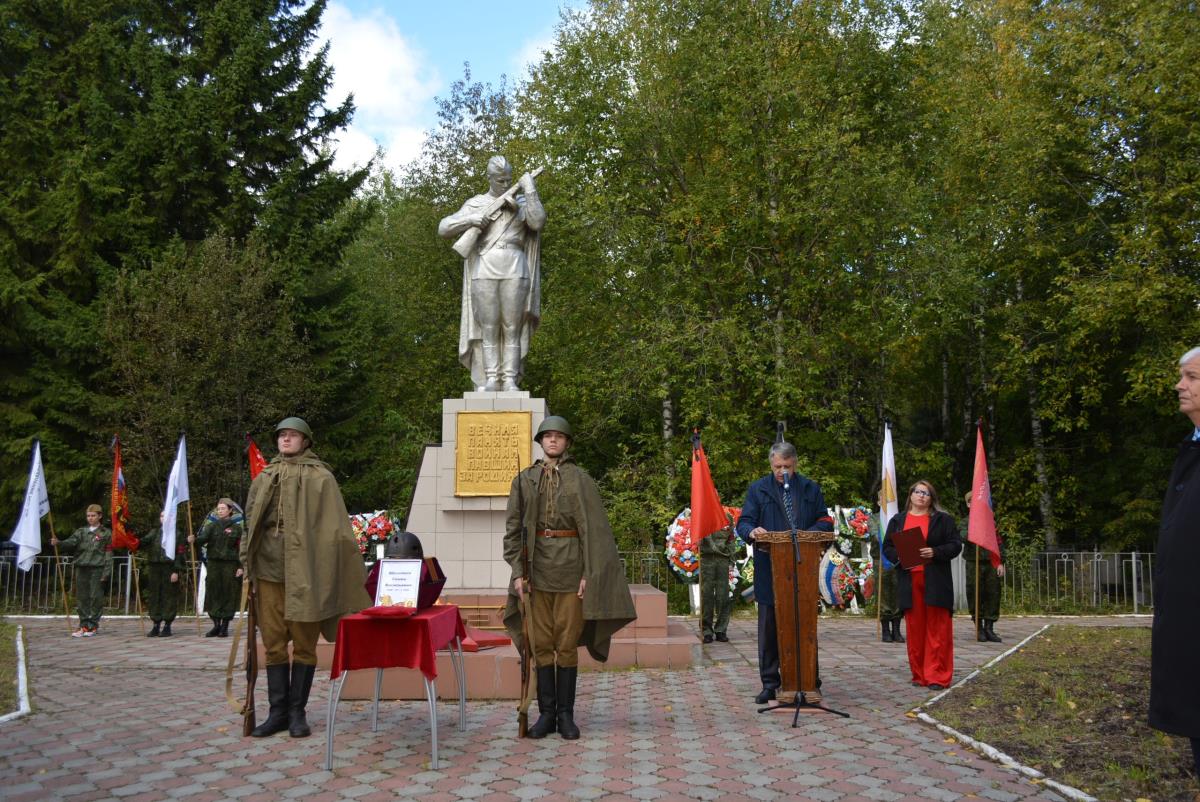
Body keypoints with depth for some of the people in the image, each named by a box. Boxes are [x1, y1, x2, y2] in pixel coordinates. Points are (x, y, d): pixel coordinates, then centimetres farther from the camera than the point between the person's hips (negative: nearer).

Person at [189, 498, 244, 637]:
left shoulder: (236, 528, 2)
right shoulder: (212, 526, 8)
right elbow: (203, 539, -8)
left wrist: (241, 567, -7)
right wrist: (194, 540, -30)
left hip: (230, 564, -2)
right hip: (213, 563, 2)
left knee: (228, 594, -1)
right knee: (213, 593, 2)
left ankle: (225, 626, 6)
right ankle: (216, 625, 10)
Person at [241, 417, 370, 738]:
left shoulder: (320, 478, 2)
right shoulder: (264, 479, 15)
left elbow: (336, 529, -1)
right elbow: (250, 525, 18)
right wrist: (247, 565, 11)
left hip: (304, 571, -3)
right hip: (268, 569, 4)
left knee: (304, 643, 2)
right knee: (273, 642, 5)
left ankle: (297, 712, 10)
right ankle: (278, 711, 12)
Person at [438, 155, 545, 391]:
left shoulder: (522, 202, 11)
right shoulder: (475, 205, 10)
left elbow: (538, 222, -10)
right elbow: (443, 228, 3)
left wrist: (530, 190, -12)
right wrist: (470, 219, -13)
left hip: (514, 274, 0)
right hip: (484, 274, 0)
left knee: (512, 330, -3)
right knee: (488, 330, -3)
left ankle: (510, 382, -2)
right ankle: (490, 381, -1)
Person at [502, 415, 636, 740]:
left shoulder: (580, 479, 2)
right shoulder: (524, 479, 8)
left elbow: (594, 529, -1)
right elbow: (513, 529, 8)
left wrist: (589, 574, -7)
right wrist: (517, 571, -1)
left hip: (570, 566, -2)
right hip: (537, 567, 2)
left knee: (567, 644, 2)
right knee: (541, 643, 5)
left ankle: (566, 715, 12)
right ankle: (546, 713, 13)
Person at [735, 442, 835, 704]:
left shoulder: (811, 489, 12)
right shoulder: (757, 489, 7)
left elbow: (825, 522, 10)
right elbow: (743, 523, 1)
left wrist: (809, 533, -11)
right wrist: (752, 531, -22)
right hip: (770, 571, -1)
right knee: (769, 628, 2)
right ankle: (770, 683, 10)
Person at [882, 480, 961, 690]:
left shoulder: (943, 519, 7)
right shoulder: (897, 521, 14)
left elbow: (955, 545, 1)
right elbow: (887, 547, 12)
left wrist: (936, 552, -15)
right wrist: (898, 556, -8)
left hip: (935, 581, -2)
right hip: (908, 582, 2)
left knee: (937, 629, -3)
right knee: (915, 629, 4)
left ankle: (937, 676, 0)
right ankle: (919, 674, 12)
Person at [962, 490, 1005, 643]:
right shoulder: (967, 522, 5)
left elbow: (999, 543, 11)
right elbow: (963, 537, -15)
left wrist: (1001, 563, 4)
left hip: (991, 564, 2)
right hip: (974, 564, -2)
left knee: (993, 595, 1)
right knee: (975, 595, -1)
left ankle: (989, 628, 9)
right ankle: (979, 628, 9)